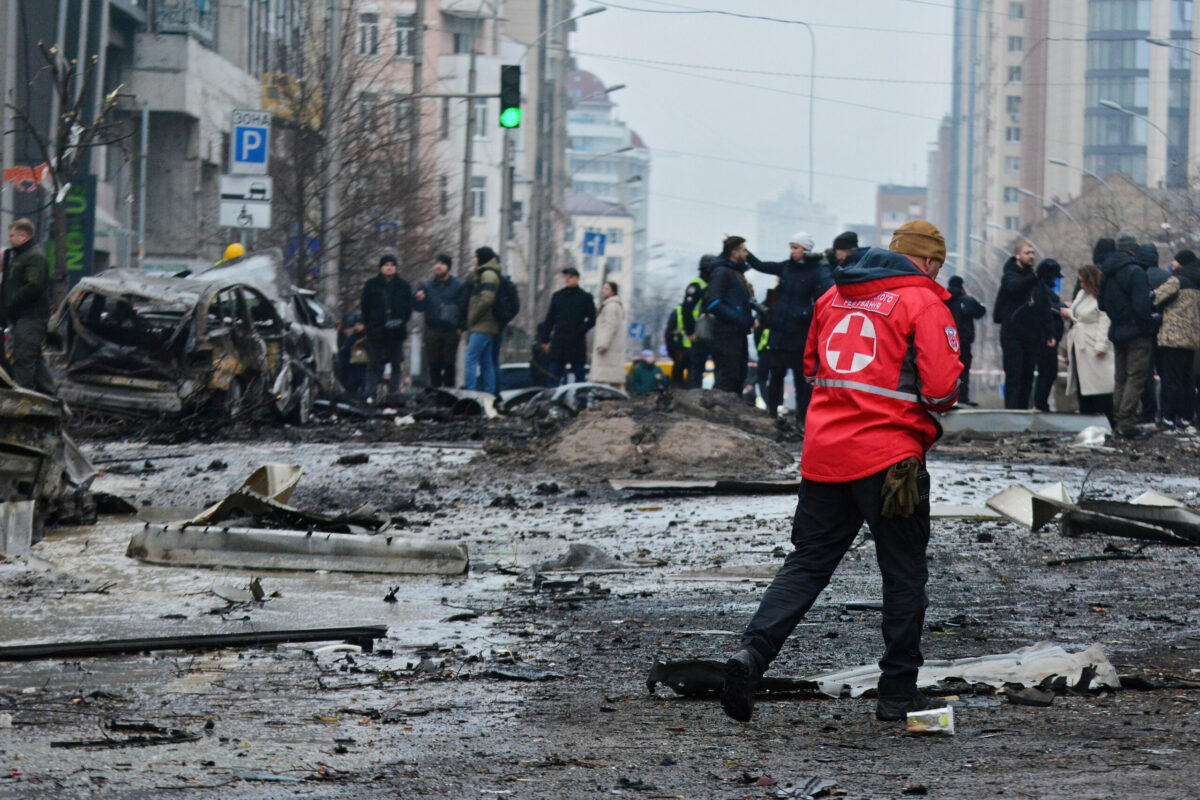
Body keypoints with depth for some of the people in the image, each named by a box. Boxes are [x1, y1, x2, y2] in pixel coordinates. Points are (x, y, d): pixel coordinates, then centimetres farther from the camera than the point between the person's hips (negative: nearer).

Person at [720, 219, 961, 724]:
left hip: (824, 451, 5)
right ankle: (898, 693, 13)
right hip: (889, 458, -5)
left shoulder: (835, 296, 12)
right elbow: (941, 388, -14)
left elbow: (811, 366, 23)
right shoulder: (924, 302, -7)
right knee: (904, 575, 8)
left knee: (806, 563, 9)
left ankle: (753, 652, -11)